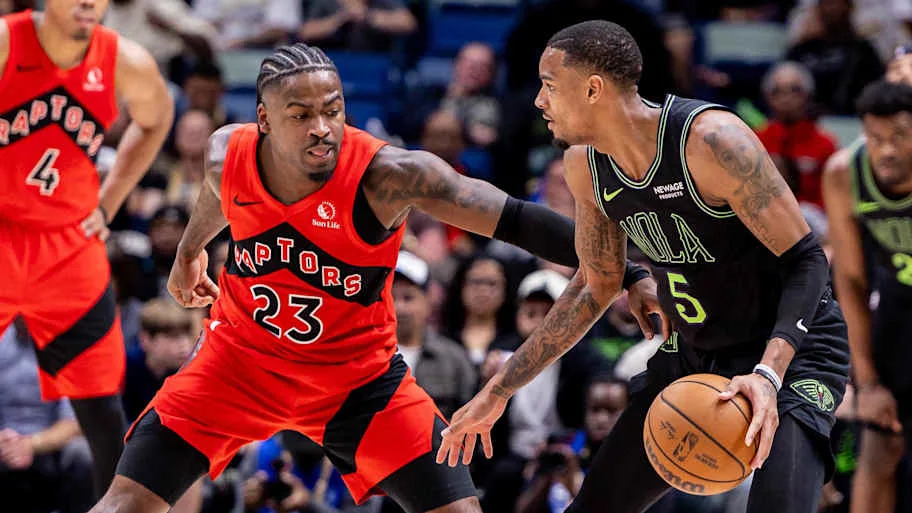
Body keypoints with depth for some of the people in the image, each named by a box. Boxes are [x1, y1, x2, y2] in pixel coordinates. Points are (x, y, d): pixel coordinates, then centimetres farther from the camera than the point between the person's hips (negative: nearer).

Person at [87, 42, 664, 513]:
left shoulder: (388, 174, -29)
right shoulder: (227, 153, -17)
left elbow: (514, 219, -29)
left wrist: (628, 273, -34)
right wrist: (190, 250, 30)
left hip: (357, 376, -2)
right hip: (241, 356, 2)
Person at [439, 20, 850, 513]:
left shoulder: (711, 140, -28)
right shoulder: (585, 166, -5)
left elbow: (805, 261, -25)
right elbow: (596, 286, 11)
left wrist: (769, 374, -39)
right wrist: (498, 391, 12)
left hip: (790, 348, -7)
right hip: (693, 353, 7)